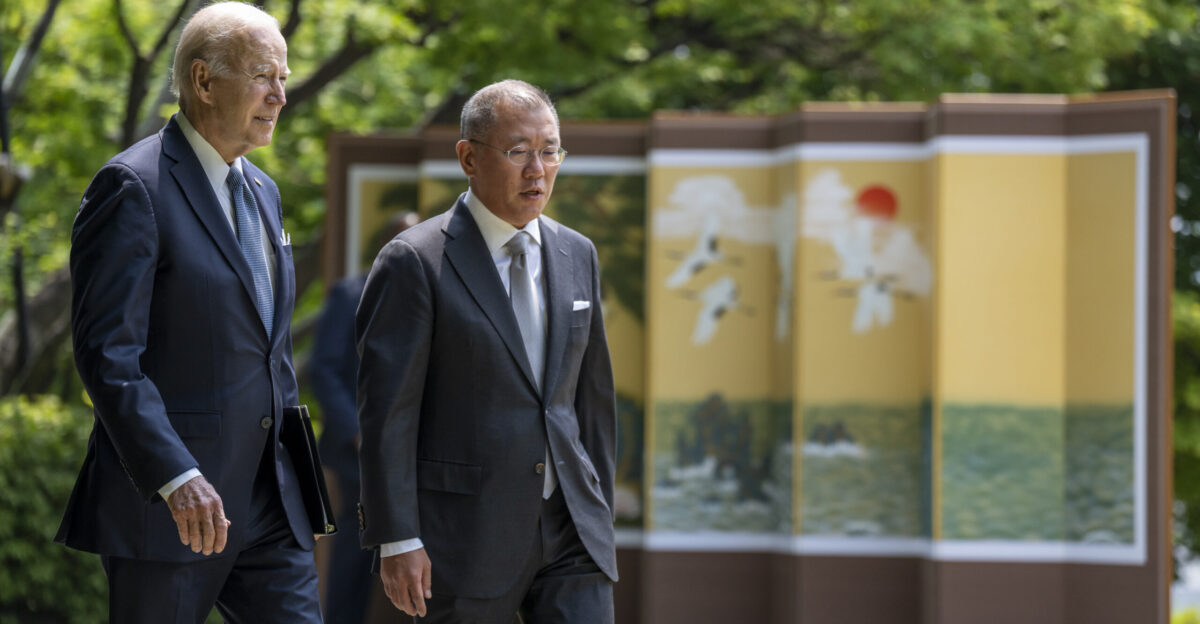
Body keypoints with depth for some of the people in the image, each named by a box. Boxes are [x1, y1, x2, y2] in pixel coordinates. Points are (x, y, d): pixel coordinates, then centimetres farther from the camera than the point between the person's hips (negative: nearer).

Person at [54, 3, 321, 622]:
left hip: (267, 502, 7)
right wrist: (176, 477, -27)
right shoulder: (133, 187, -11)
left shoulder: (261, 193, 16)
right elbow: (107, 352, -19)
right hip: (163, 501, -7)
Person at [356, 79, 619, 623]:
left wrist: (598, 513, 17)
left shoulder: (576, 255, 11)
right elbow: (386, 410, -11)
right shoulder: (415, 263, -8)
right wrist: (396, 541, -15)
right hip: (466, 533, -5)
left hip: (570, 535, 5)